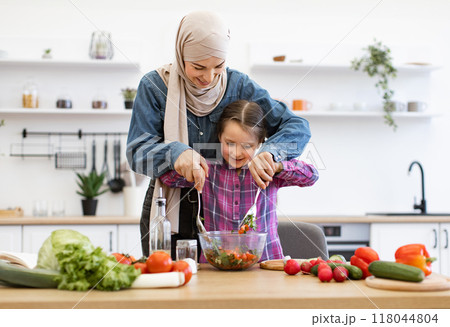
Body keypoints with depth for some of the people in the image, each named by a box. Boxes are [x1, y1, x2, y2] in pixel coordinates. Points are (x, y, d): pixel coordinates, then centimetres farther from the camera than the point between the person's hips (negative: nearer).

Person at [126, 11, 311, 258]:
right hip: (168, 208, -1)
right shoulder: (155, 86, -8)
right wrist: (176, 152, -35)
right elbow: (137, 151, -14)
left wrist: (268, 153, -27)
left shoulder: (238, 86, -4)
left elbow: (298, 127, -6)